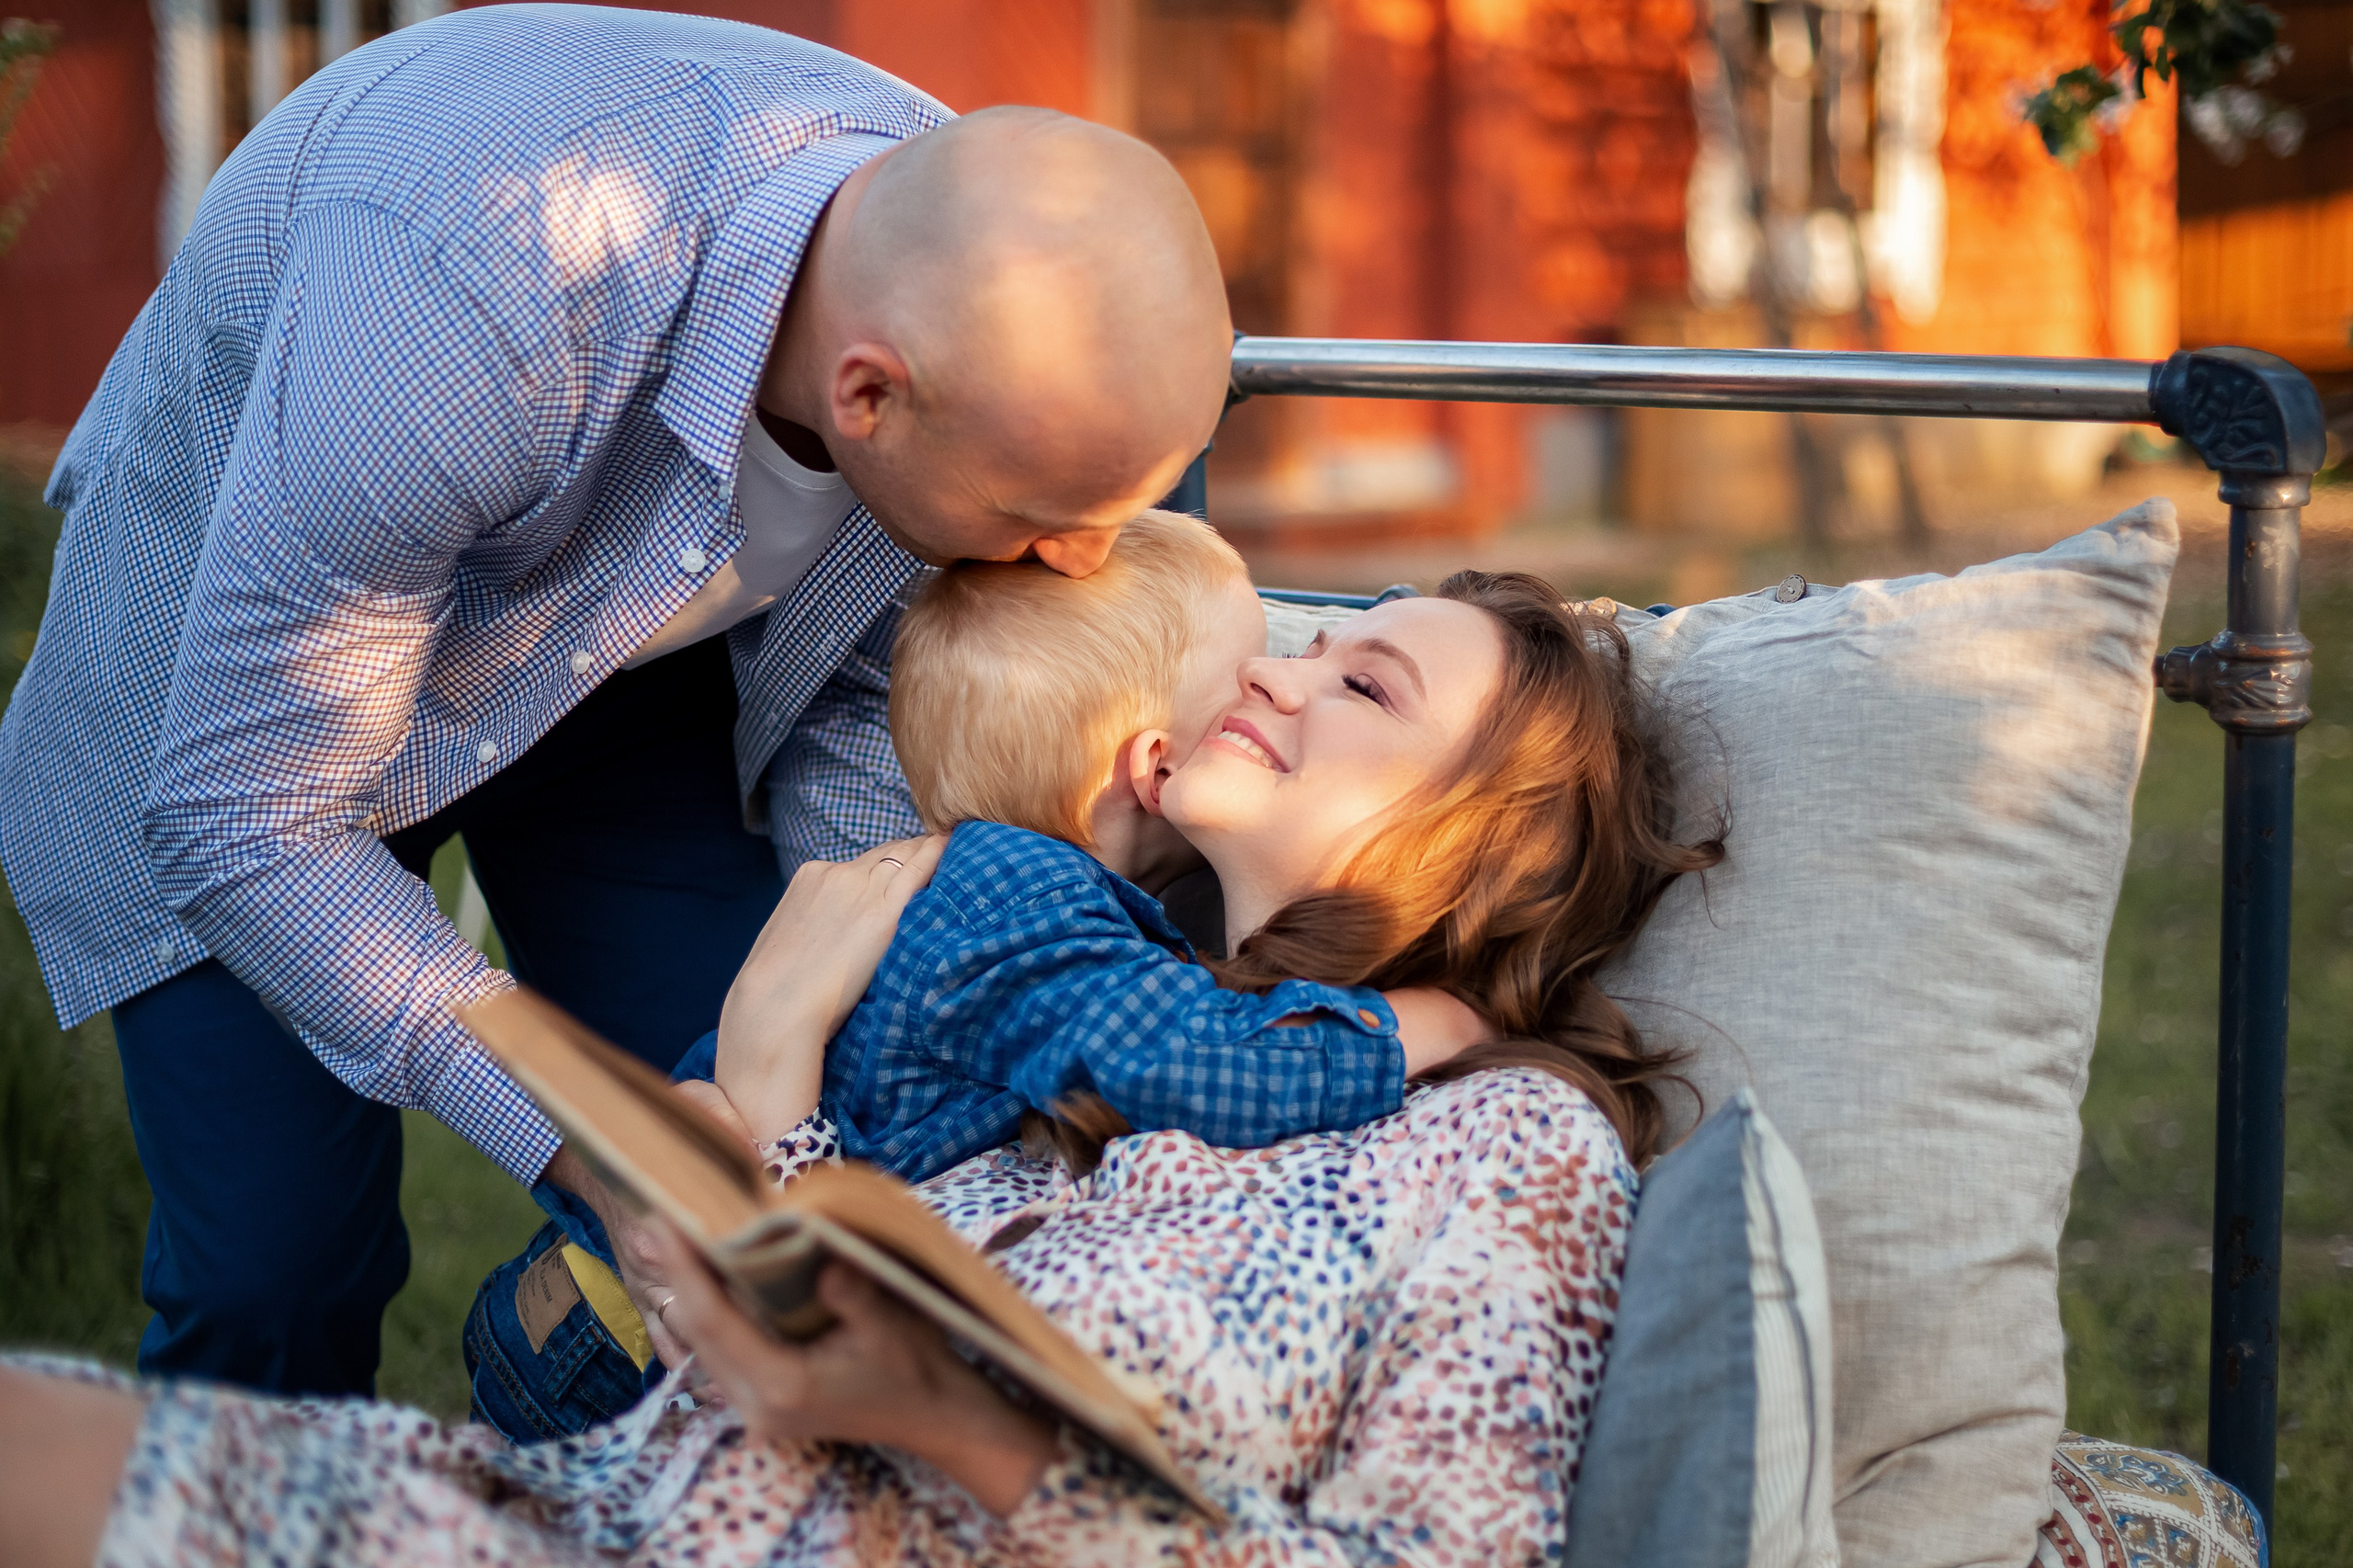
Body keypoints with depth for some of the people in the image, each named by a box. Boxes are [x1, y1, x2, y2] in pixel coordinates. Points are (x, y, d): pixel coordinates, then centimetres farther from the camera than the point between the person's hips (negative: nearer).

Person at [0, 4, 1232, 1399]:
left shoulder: (979, 270, -24)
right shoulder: (467, 287, -43)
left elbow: (854, 705, -5)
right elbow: (240, 824, -34)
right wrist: (591, 1150, -37)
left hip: (623, 673, 5)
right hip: (228, 685, -4)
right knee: (280, 1271, -10)